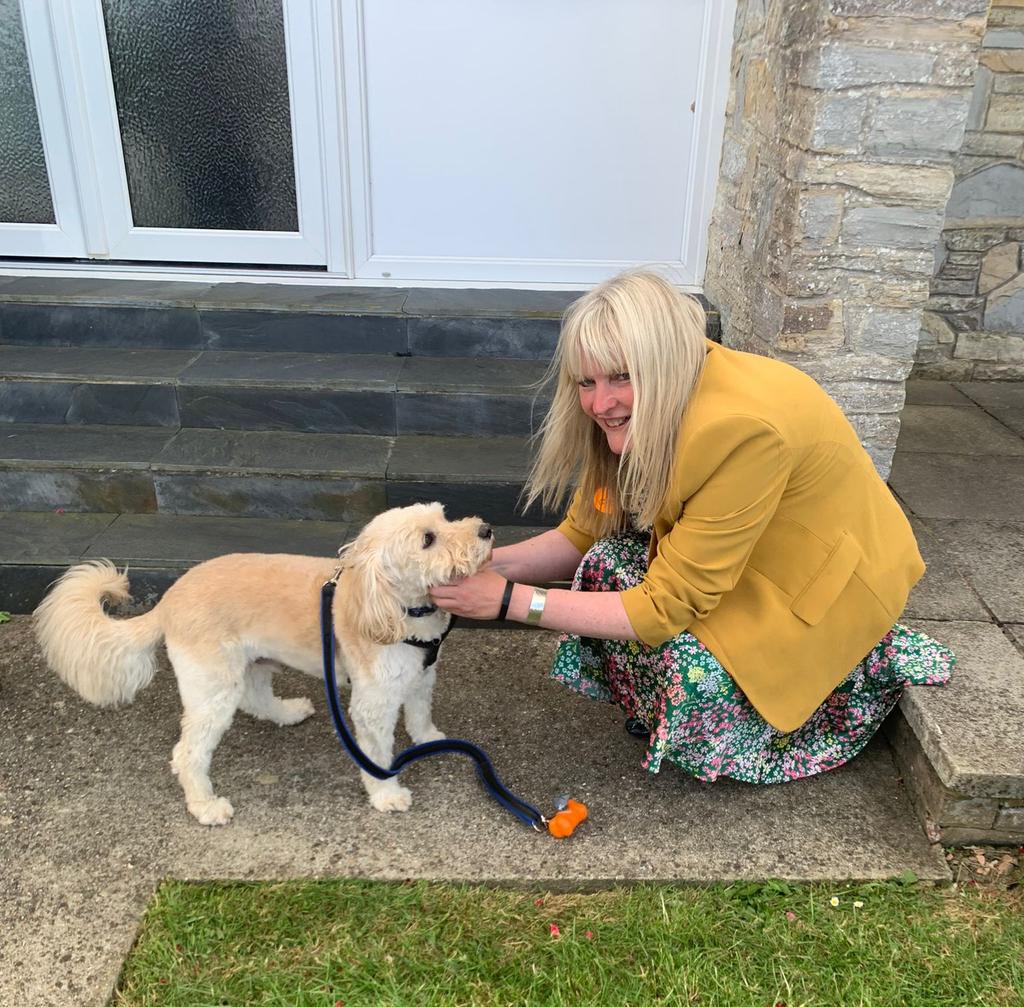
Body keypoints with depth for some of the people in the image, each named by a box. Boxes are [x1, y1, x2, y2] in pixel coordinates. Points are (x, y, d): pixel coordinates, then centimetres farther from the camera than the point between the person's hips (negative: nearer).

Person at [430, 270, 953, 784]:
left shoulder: (743, 428, -37)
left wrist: (511, 600, -31)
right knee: (609, 564, -15)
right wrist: (486, 564, -23)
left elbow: (667, 605, -32)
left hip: (832, 580, -7)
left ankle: (868, 662, 4)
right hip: (753, 557, 7)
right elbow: (582, 535, -6)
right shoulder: (639, 411, -13)